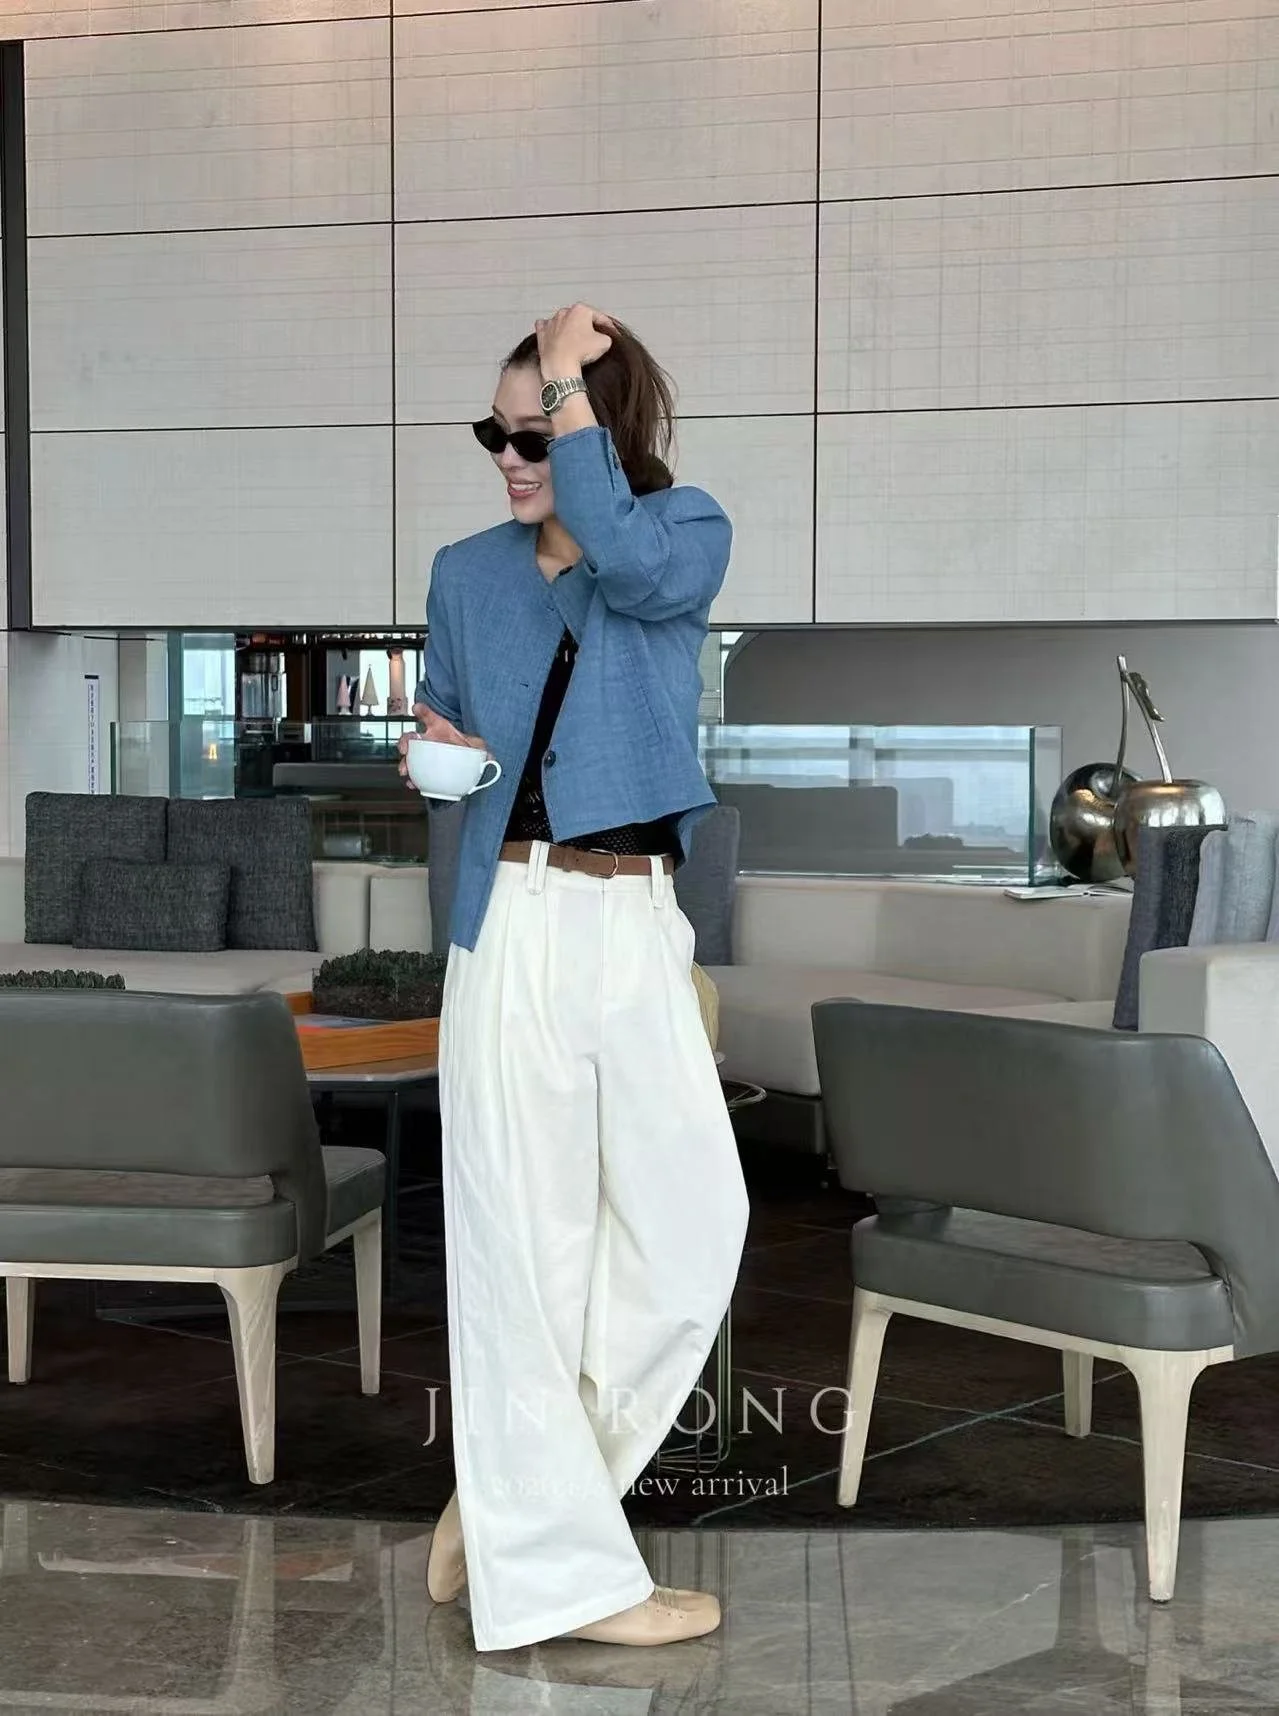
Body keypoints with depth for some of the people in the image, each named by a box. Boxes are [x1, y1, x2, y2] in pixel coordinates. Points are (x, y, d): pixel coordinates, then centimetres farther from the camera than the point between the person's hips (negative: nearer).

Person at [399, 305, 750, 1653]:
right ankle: (555, 1569, 9)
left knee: (692, 1217, 0)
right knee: (522, 1235, 0)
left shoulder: (689, 533, 3)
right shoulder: (465, 574, 9)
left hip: (639, 922, 1)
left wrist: (571, 382, -15)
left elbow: (632, 564, -22)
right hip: (515, 919, 0)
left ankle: (507, 1494, 18)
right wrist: (433, 752, -1)